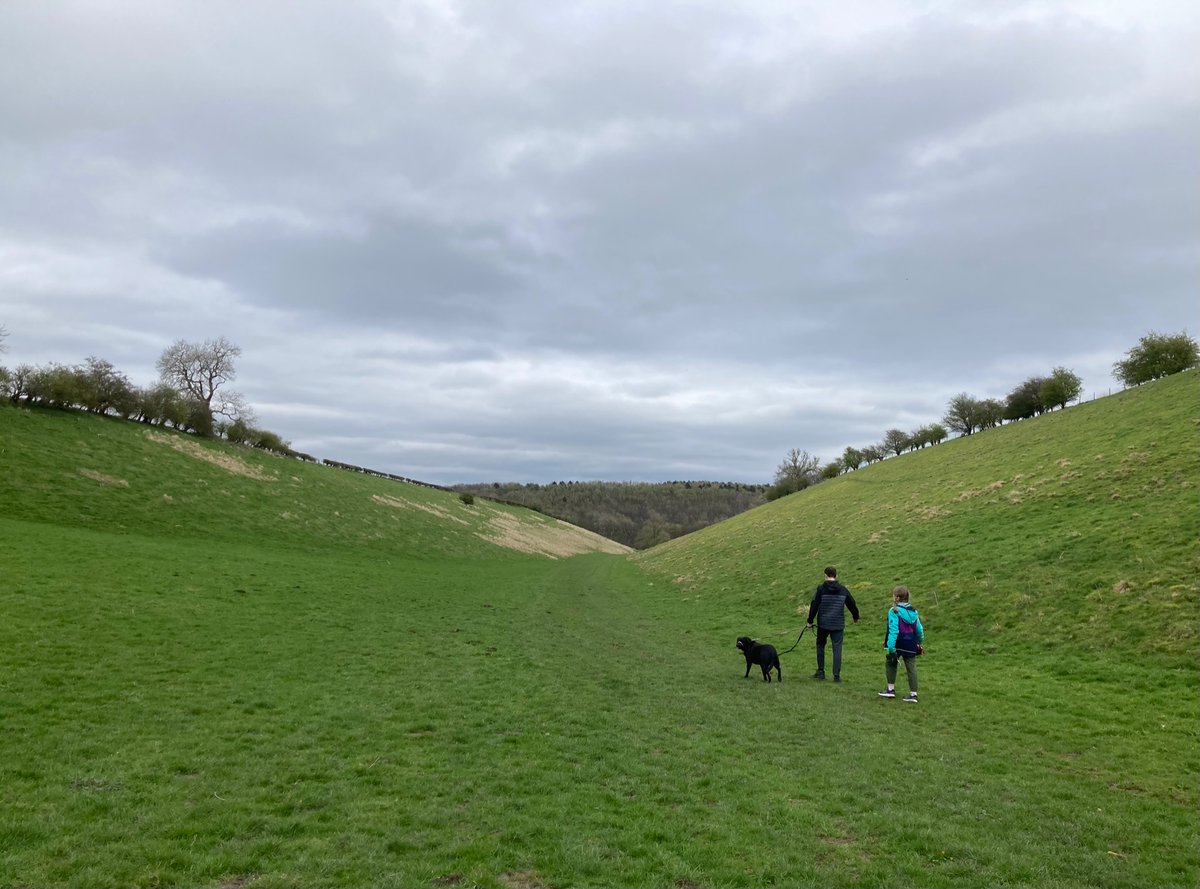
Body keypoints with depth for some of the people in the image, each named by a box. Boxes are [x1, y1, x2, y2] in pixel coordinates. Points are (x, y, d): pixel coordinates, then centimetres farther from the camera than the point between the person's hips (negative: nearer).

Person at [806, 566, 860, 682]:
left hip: (823, 624, -1)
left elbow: (814, 606, -7)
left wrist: (810, 621, 3)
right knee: (837, 649, 3)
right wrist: (856, 617, 32)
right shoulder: (843, 590, 2)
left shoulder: (821, 589, -6)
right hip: (838, 625, 1)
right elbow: (852, 604, 14)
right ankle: (837, 675, -1)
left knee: (820, 645, 16)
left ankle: (820, 671, 17)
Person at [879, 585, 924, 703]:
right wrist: (920, 642, 31)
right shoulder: (913, 611, 6)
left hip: (898, 644, -5)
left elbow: (893, 630, -19)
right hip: (911, 646, 5)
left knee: (890, 663, 13)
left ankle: (891, 689, 17)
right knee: (911, 668, 7)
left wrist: (891, 648, -21)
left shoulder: (894, 611, -13)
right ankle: (913, 694, 6)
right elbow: (919, 629, 15)